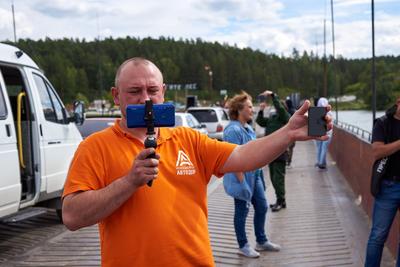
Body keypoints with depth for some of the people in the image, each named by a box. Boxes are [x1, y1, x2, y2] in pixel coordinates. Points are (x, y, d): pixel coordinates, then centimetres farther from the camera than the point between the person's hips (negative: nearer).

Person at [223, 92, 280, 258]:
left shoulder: (248, 128, 9)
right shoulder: (233, 130, -20)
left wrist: (258, 173, 18)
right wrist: (242, 181, -22)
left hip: (254, 175, 9)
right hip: (242, 177, -9)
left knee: (262, 207, 16)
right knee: (242, 211, 5)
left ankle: (261, 241, 32)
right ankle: (243, 246, 20)